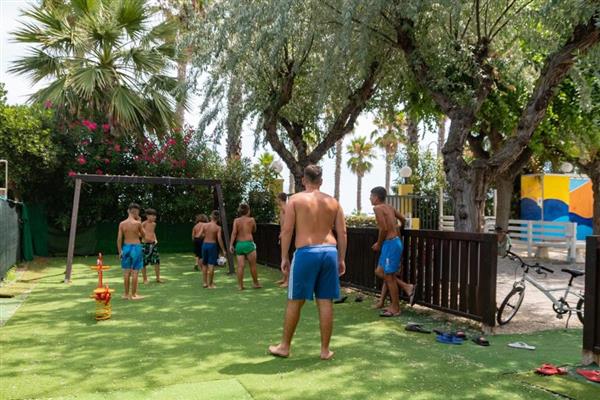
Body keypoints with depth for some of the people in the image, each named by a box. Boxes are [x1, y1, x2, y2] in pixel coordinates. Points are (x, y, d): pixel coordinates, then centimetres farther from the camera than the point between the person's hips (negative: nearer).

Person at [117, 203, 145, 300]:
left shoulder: (122, 224, -2)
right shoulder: (138, 223, -11)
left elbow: (119, 239, -1)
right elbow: (143, 235, 5)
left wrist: (120, 251, 8)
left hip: (126, 247, 4)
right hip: (136, 248, -4)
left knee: (126, 272, 11)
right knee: (134, 272, 3)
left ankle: (126, 294, 18)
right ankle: (133, 295, 7)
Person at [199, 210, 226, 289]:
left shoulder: (204, 225, -1)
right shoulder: (218, 228, -9)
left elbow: (200, 235, -6)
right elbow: (219, 239, -14)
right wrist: (223, 250, -9)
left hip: (205, 244, 4)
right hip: (212, 245, -4)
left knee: (205, 264, 16)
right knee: (211, 265, 0)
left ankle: (206, 282, 25)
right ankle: (210, 284, 2)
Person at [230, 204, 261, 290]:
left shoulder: (236, 220, 4)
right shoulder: (251, 220, 1)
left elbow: (234, 233, -5)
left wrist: (231, 245, -5)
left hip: (239, 244, 3)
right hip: (248, 244, -3)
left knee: (240, 266, 2)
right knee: (253, 265, 8)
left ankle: (240, 285, 4)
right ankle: (256, 283, 18)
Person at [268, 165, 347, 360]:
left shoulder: (295, 200, 3)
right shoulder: (333, 202, 12)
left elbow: (287, 230, -4)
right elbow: (342, 233, 9)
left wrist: (284, 257, 2)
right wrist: (341, 259, 14)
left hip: (306, 253, -3)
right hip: (329, 252, 3)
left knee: (295, 302, 8)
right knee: (326, 302, 7)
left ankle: (285, 346, 19)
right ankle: (325, 350, 14)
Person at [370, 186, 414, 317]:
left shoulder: (378, 208, -13)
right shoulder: (389, 207, 13)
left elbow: (384, 228, -20)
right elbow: (402, 219, 22)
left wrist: (378, 244, -6)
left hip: (390, 243, -9)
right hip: (394, 241, 9)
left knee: (388, 276, 0)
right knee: (380, 272, 17)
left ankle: (395, 308, 8)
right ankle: (407, 287, 15)